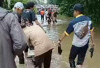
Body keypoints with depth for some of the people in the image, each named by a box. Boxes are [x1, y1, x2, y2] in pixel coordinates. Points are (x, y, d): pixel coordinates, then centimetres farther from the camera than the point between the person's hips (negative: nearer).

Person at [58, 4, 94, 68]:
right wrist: (92, 42, 12)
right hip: (85, 44, 4)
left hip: (76, 45, -4)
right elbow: (91, 31, 2)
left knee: (71, 59, 18)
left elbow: (66, 33, -8)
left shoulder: (74, 22, -16)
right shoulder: (88, 19, -5)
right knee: (81, 60, 13)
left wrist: (60, 40, 5)